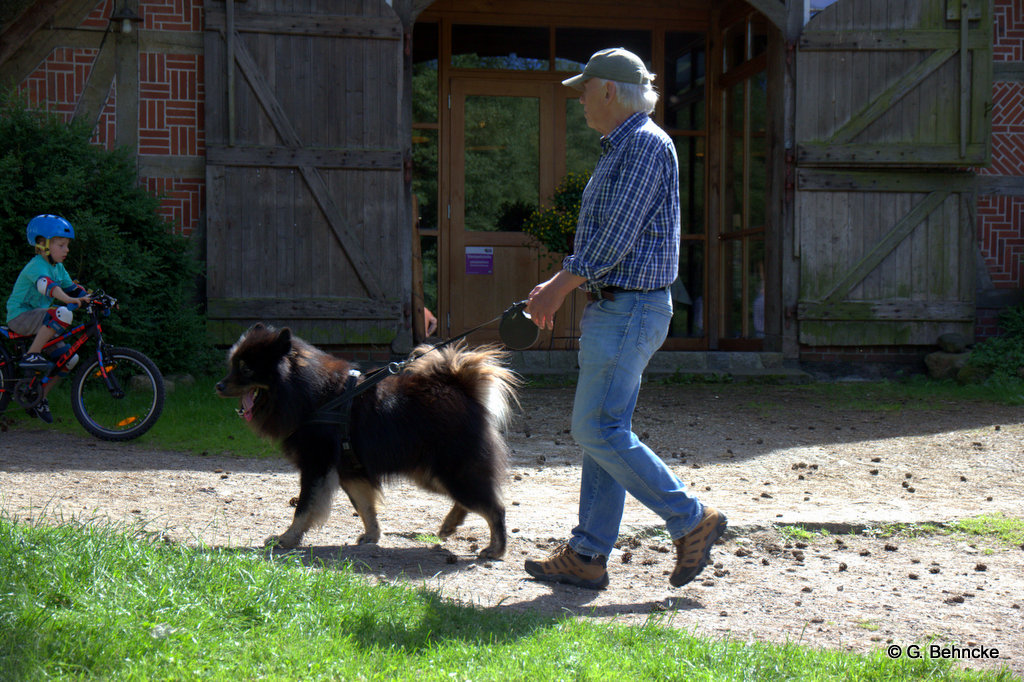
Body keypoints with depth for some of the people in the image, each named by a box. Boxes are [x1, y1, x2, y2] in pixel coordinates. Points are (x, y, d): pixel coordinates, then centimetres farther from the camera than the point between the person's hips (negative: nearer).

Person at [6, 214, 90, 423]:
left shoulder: (58, 268, 12)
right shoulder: (37, 266, -17)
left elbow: (72, 288, 13)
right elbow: (46, 285, -37)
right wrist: (69, 300, -54)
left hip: (37, 321, 9)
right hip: (20, 316, -9)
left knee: (69, 358, 0)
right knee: (63, 314, -34)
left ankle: (39, 399, 12)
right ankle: (31, 356, -28)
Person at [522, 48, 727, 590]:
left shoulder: (645, 145, -14)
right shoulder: (621, 148, 19)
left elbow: (616, 237, -20)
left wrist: (557, 289, -13)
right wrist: (555, 286, 17)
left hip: (629, 310, -10)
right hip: (615, 307, 10)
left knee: (599, 430, -10)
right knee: (602, 431, 9)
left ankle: (692, 521, -2)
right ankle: (587, 556, 12)